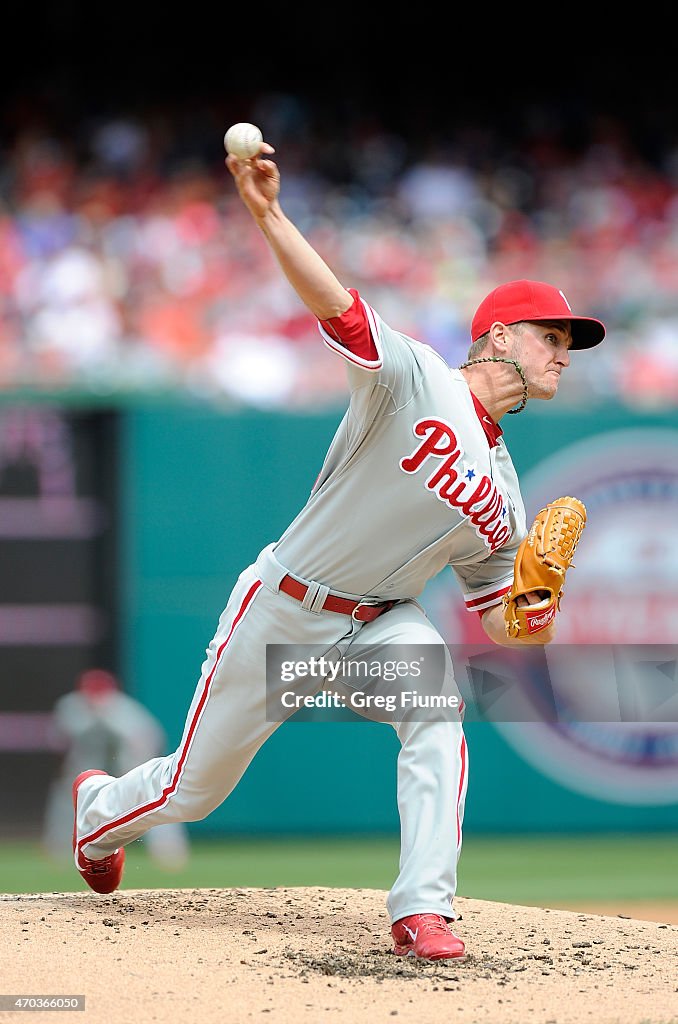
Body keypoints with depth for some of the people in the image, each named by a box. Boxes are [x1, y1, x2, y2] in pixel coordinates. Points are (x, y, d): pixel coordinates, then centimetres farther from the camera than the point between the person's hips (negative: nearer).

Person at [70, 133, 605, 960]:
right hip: (280, 612, -4)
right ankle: (99, 808, 44)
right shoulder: (414, 379, -15)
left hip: (375, 621, 4)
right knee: (193, 790, 8)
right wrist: (267, 214, -47)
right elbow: (336, 306, -31)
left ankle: (423, 910, -29)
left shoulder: (502, 497, 3)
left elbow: (493, 612, 8)